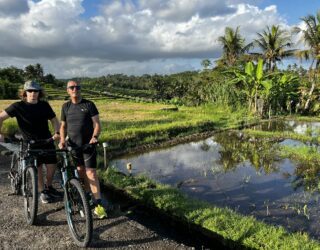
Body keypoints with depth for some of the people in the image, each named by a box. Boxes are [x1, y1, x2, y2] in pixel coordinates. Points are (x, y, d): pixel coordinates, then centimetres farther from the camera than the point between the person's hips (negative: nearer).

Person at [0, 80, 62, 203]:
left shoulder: (44, 105, -1)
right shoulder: (18, 106, -9)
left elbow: (54, 120, 6)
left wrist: (57, 132, -10)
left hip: (47, 140, 3)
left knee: (52, 166, 4)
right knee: (37, 168, 2)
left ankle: (49, 187, 29)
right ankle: (42, 192, 22)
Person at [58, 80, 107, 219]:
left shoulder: (89, 104, -3)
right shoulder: (65, 107, 9)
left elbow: (97, 124, -6)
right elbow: (63, 126, 13)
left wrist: (94, 137, -23)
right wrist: (62, 139, -4)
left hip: (88, 145, -4)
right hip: (73, 146, 4)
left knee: (91, 173, -9)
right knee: (81, 172, 9)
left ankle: (98, 204, -8)